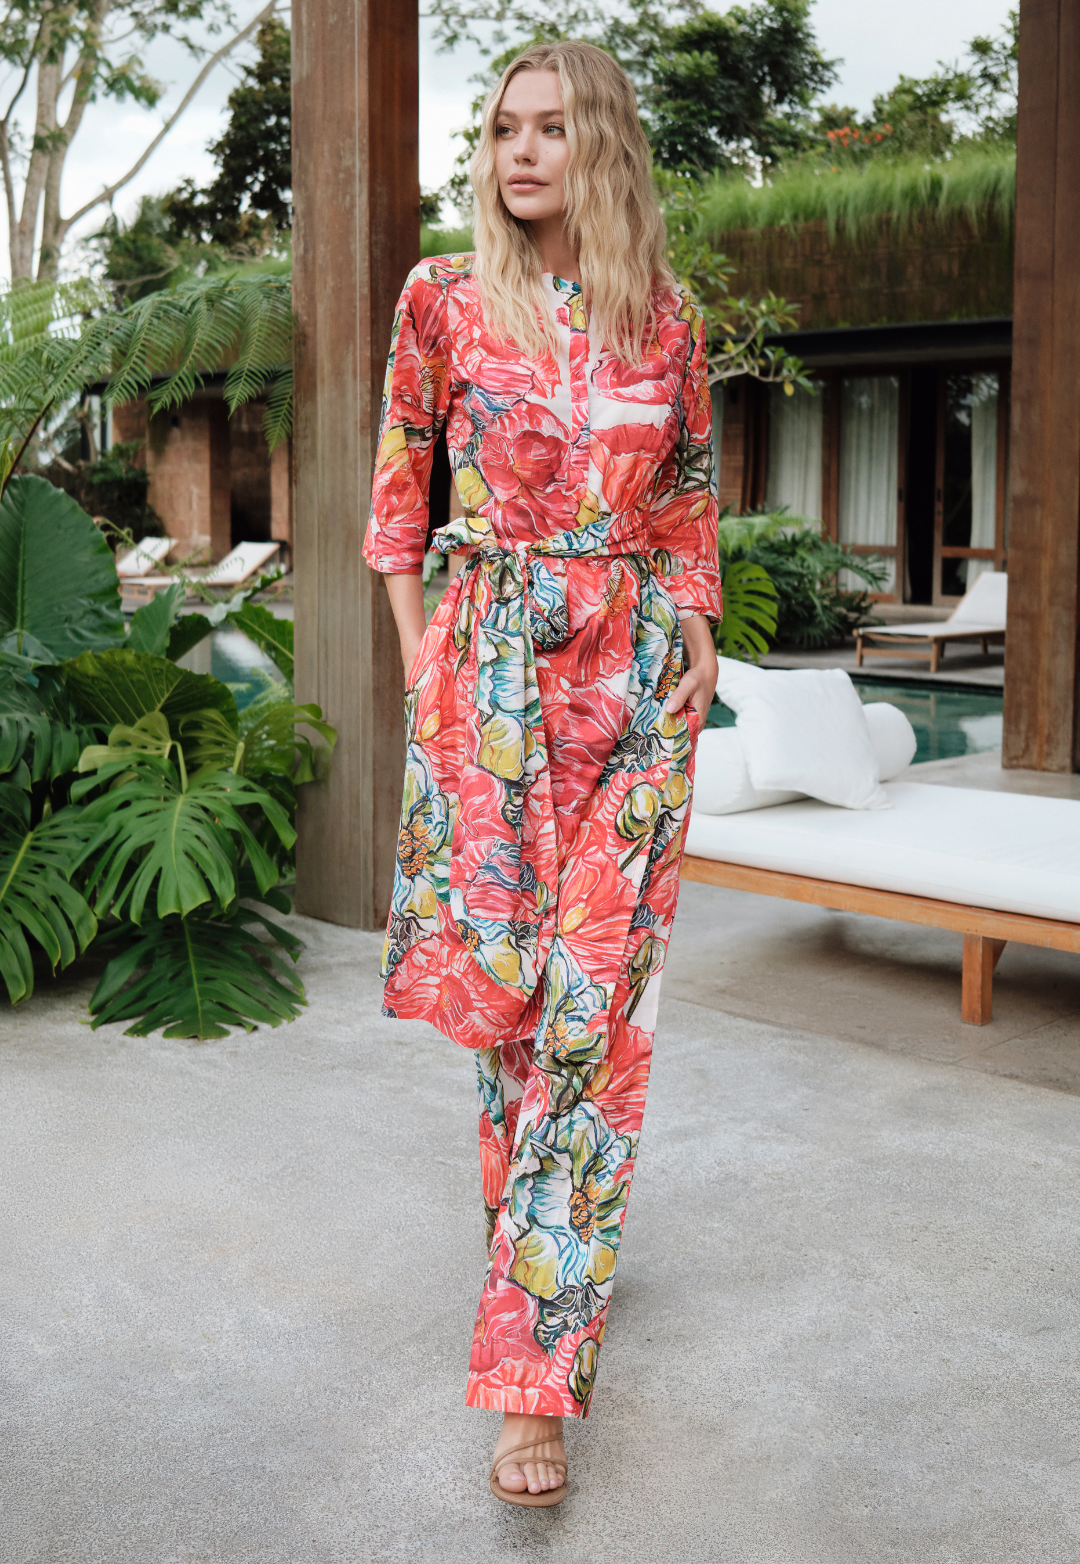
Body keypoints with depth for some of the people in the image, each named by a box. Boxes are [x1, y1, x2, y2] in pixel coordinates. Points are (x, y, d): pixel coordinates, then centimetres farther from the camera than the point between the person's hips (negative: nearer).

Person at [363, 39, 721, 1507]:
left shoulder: (667, 321, 6)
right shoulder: (446, 301, 2)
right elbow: (401, 480, 10)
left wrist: (695, 633, 8)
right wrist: (418, 646, 5)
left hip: (636, 671, 1)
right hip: (490, 667, 0)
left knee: (593, 992, -5)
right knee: (504, 966, 3)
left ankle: (535, 1360, 1)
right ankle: (545, 1230, 29)